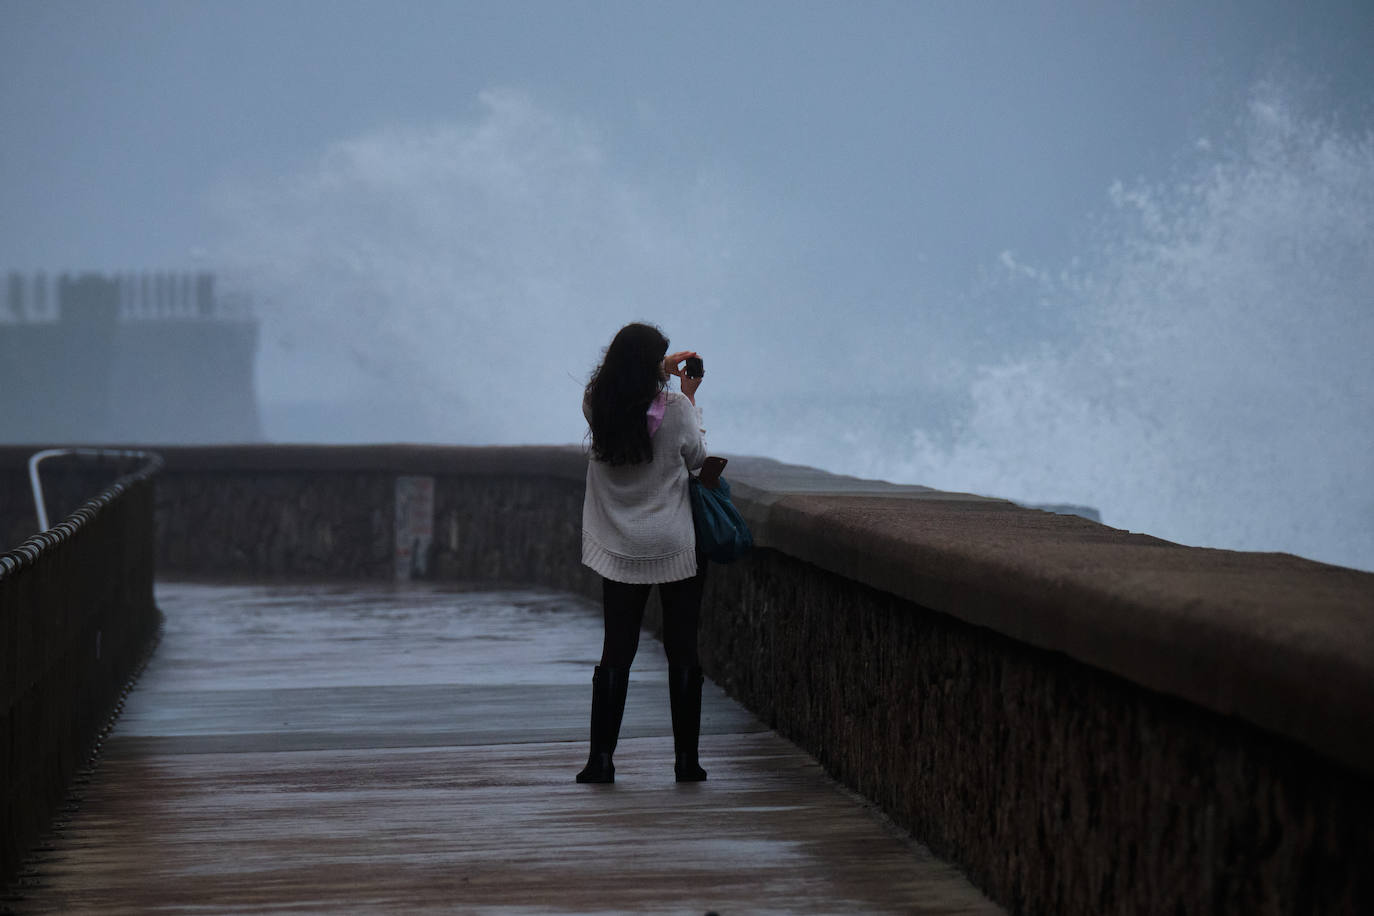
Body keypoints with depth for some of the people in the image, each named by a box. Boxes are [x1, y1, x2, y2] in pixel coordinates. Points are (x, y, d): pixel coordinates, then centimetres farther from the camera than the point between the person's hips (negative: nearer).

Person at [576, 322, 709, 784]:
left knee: (615, 654, 8)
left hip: (619, 551, 2)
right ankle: (686, 760, 9)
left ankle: (601, 759, 5)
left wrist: (663, 369, 19)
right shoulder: (675, 410, -16)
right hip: (676, 549, -2)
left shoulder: (597, 407, -8)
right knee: (683, 654, 6)